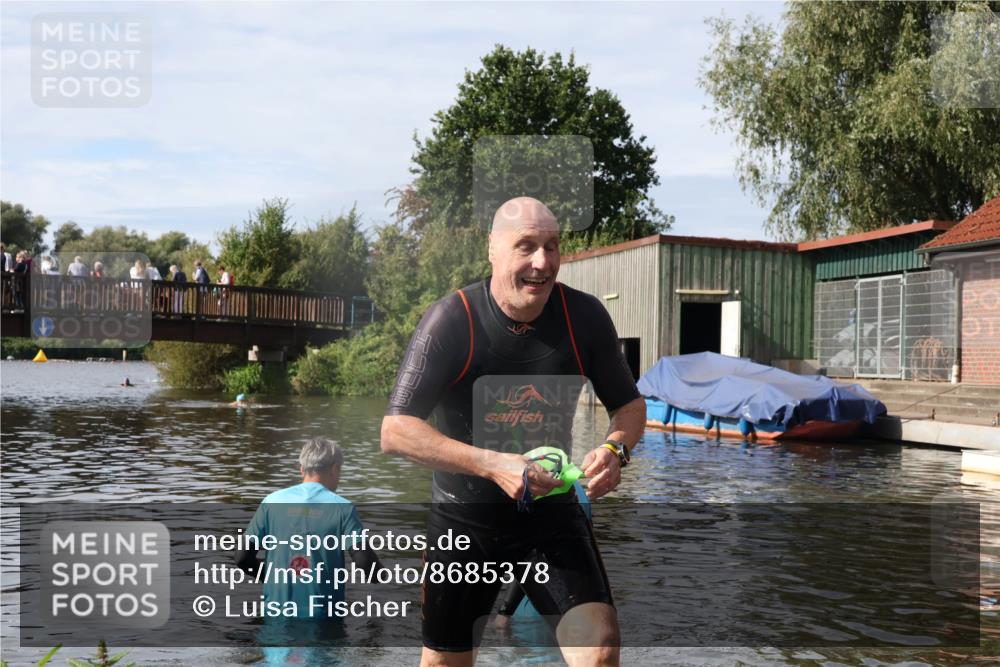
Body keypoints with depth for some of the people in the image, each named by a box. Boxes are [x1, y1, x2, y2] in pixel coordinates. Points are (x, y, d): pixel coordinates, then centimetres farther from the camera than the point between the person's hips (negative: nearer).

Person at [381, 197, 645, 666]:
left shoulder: (584, 316, -9)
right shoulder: (450, 320, -18)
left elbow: (629, 404, 4)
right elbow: (395, 431, -21)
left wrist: (616, 449, -19)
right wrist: (493, 465, -33)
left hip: (554, 515, 1)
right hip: (464, 519, -1)